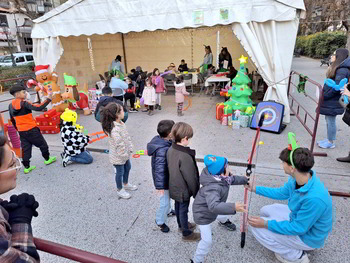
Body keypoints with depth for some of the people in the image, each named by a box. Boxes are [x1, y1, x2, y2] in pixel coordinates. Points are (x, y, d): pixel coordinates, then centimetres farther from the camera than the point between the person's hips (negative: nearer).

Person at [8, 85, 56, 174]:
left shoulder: (11, 105, 5)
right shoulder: (24, 103, -17)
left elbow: (12, 120, 14)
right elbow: (38, 108, -29)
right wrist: (48, 99, -26)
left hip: (21, 131, 7)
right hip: (31, 129, -6)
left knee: (25, 148, 12)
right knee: (42, 144, 13)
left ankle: (26, 167, 16)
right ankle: (47, 159, 27)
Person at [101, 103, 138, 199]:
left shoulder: (121, 124, -1)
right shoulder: (114, 129, -33)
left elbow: (127, 137, 6)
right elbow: (119, 144, -29)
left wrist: (130, 149, 6)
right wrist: (124, 154, -19)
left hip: (125, 154, 9)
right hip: (118, 156, -9)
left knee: (127, 167, 26)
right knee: (120, 172, 10)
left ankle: (126, 184, 50)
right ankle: (119, 190, 34)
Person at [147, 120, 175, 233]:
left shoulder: (160, 140, -8)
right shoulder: (162, 150, -37)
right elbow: (159, 169, -31)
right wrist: (160, 186, -24)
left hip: (168, 178, 9)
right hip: (164, 181, -9)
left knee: (168, 198, 31)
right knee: (165, 201, 11)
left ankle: (167, 211, 56)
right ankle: (160, 221, 33)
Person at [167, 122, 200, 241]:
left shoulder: (170, 150, -9)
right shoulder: (185, 156, -34)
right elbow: (190, 178, -25)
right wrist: (196, 192, -9)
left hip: (174, 187, 8)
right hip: (183, 190, -7)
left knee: (178, 207, 26)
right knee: (183, 210, 12)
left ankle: (182, 225, 50)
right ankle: (187, 234, 34)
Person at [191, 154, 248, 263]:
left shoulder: (221, 178, -16)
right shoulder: (213, 187, -44)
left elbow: (232, 179, 7)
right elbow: (213, 206, -57)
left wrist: (244, 180, 22)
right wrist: (233, 207, -63)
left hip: (213, 210, 9)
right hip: (203, 214, -9)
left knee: (222, 216, 36)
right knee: (207, 241, -5)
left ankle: (224, 222, 74)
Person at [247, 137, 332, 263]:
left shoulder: (314, 198, -39)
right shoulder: (297, 179, -15)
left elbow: (299, 228, -27)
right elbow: (282, 193, 6)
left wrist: (266, 224, -24)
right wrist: (255, 188, 8)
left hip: (308, 236, -8)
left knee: (257, 228, -13)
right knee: (265, 211, 15)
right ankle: (298, 246, 17)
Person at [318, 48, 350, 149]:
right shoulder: (337, 68, 13)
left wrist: (324, 96, -17)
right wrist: (324, 94, 9)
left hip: (333, 102, -10)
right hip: (329, 101, 10)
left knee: (331, 121, 1)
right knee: (328, 120, 18)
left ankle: (331, 142, 14)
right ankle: (328, 139, 30)